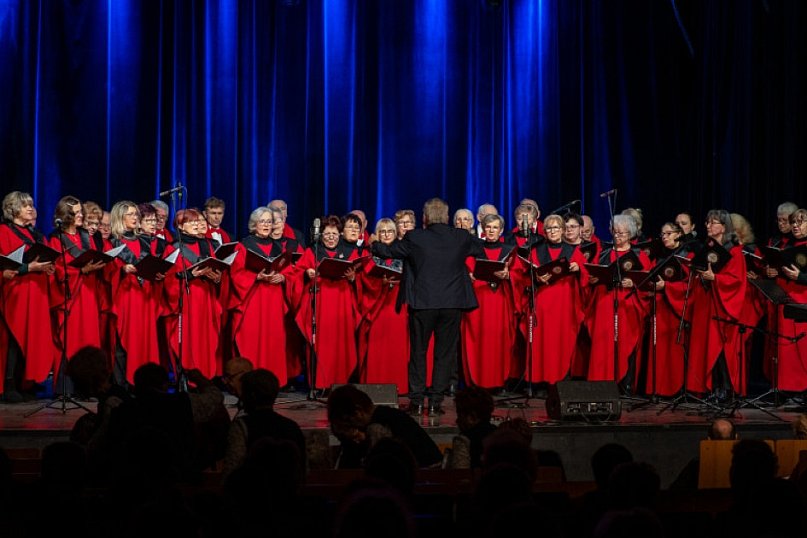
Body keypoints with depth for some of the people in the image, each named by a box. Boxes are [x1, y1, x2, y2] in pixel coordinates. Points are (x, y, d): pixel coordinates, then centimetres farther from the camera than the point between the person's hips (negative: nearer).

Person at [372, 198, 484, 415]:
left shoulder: (414, 238, -5)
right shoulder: (461, 237, 1)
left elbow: (388, 251, 10)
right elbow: (480, 252, 20)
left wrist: (374, 245, 31)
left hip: (422, 303, -1)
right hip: (452, 303, 1)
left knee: (418, 351, 10)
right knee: (445, 352, 8)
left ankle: (417, 400, 10)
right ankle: (436, 400, 7)